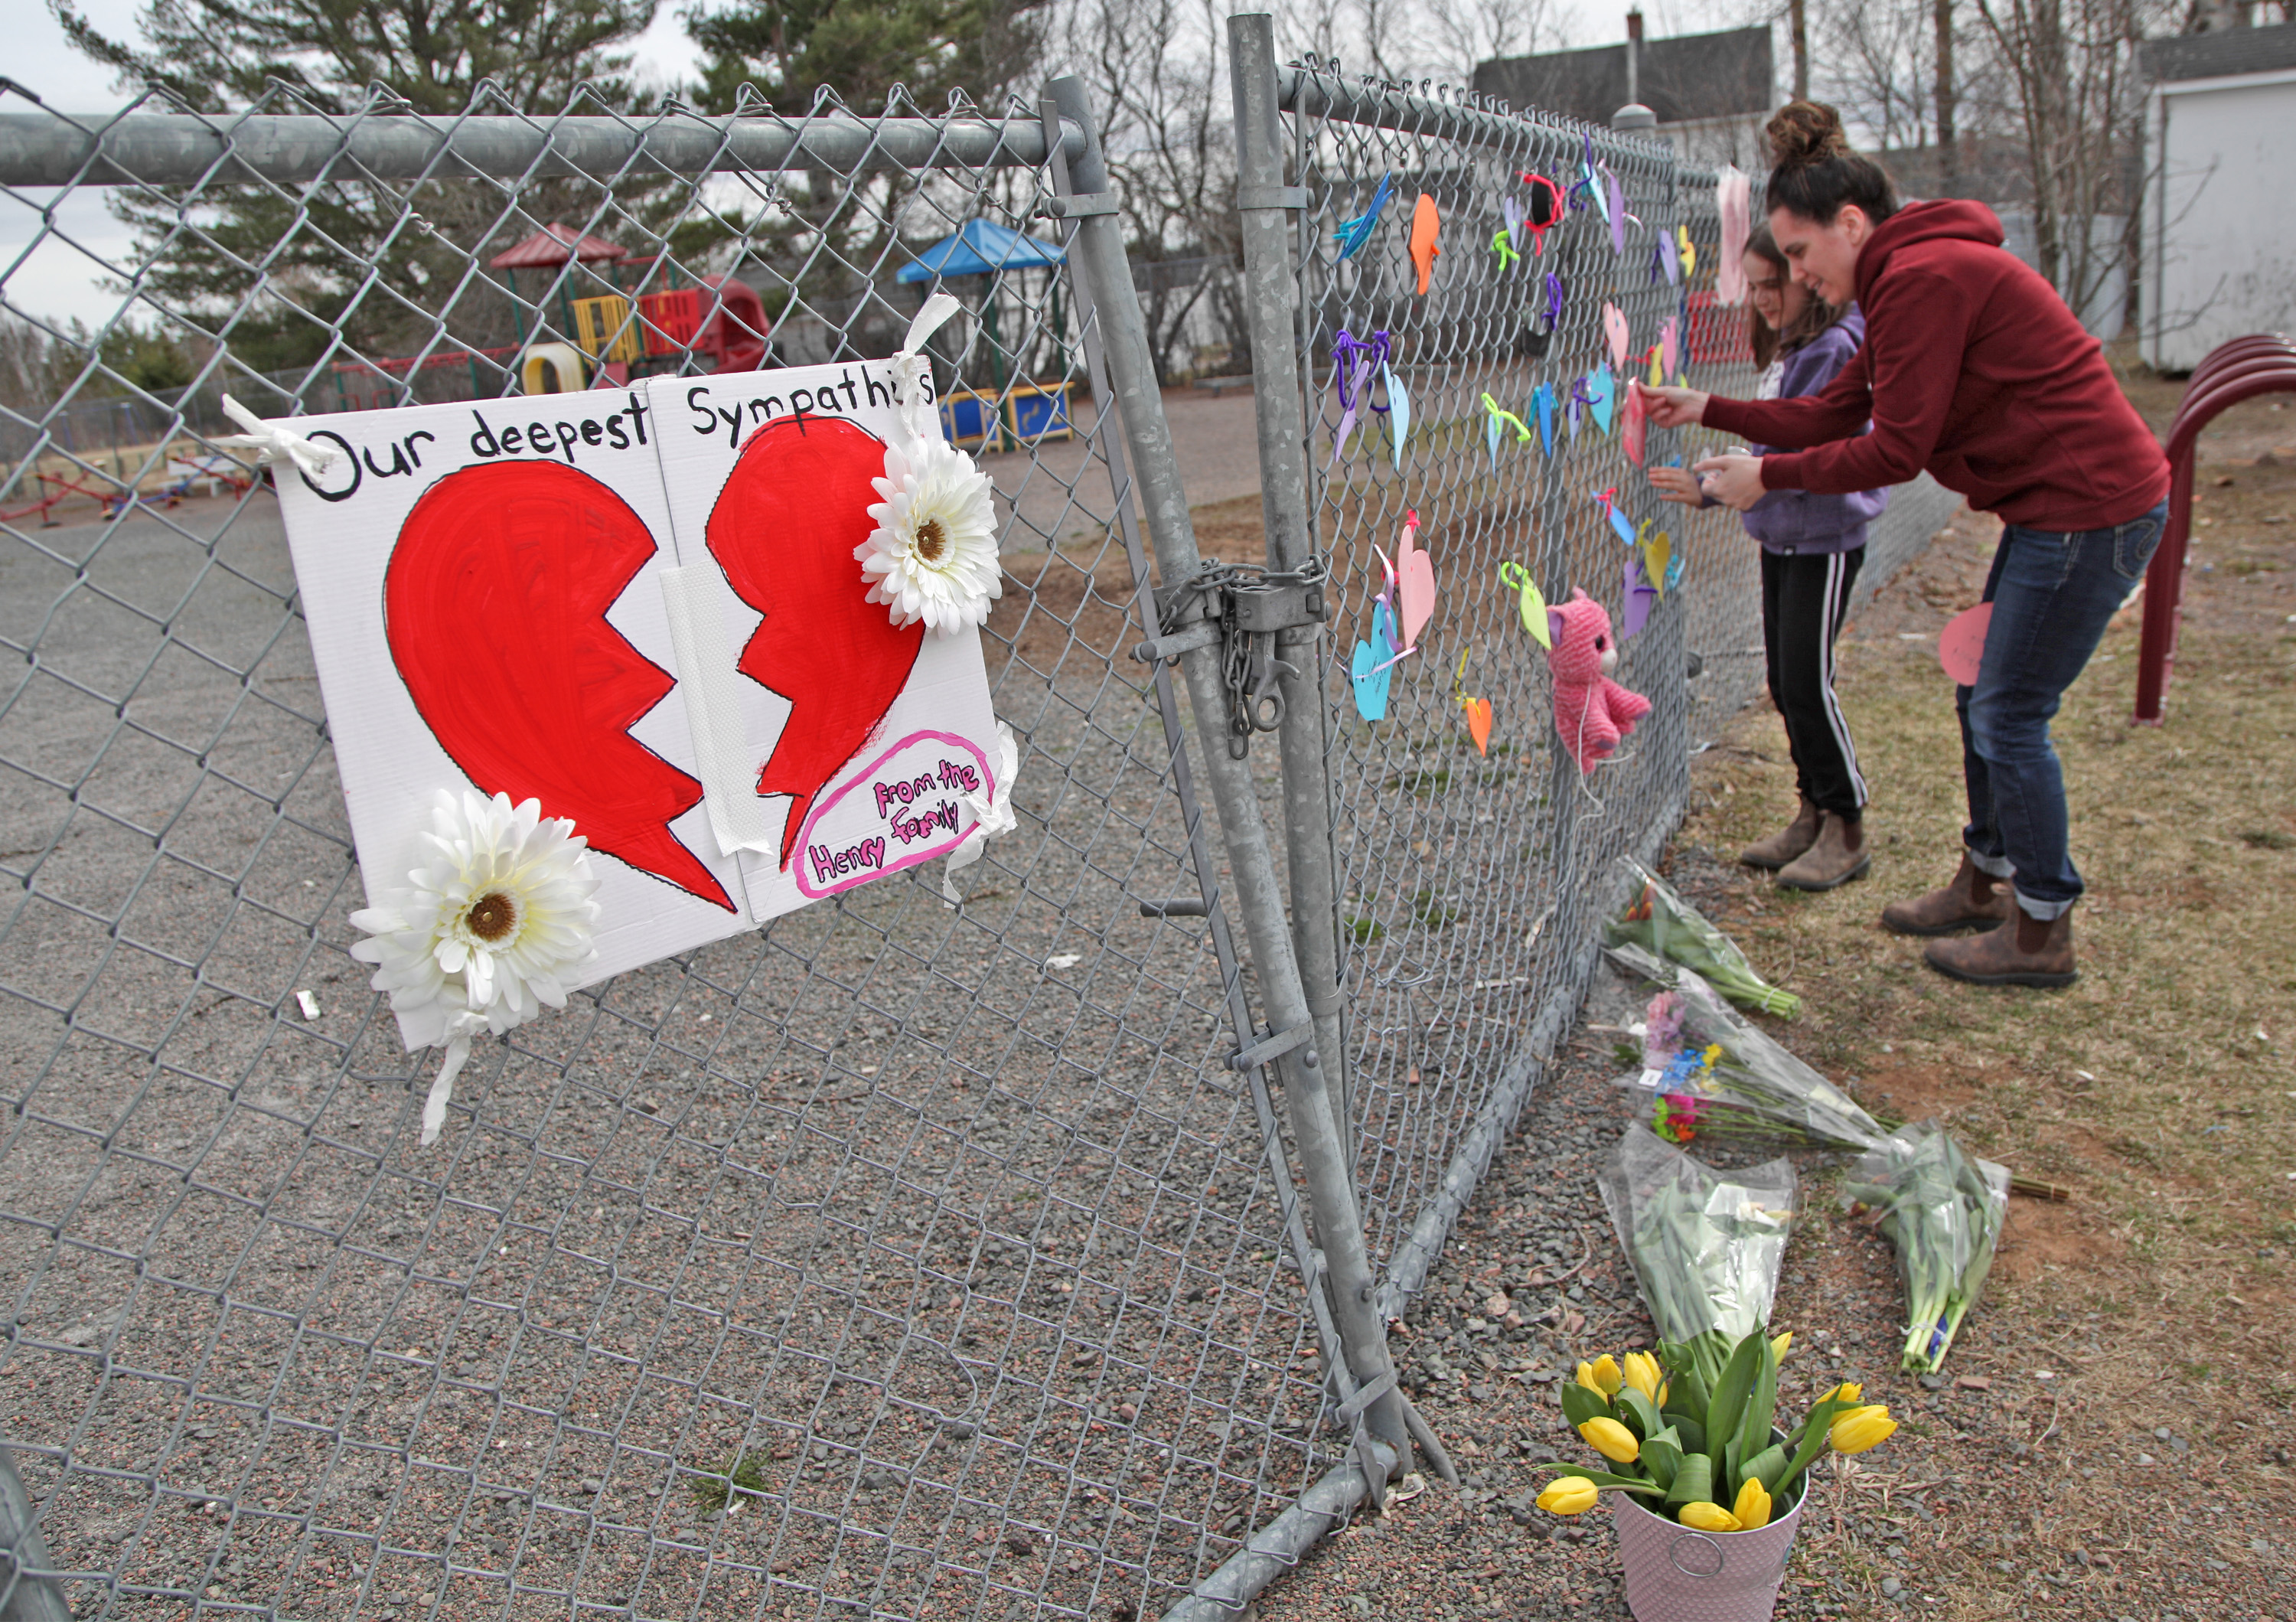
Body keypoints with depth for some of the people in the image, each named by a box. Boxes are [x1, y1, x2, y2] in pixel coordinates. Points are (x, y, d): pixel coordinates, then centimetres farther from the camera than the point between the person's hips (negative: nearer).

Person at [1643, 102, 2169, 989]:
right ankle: (1984, 882, 32)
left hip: (2090, 509, -10)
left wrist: (1768, 475, -13)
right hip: (2061, 505, 10)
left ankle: (2042, 936, 11)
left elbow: (1896, 449, -20)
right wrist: (1711, 410, 8)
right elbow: (1835, 412, 13)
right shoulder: (1912, 275, 14)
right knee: (1982, 694, 17)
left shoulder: (1923, 277, -19)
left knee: (2009, 716, -3)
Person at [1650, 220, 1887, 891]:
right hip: (1782, 537, 9)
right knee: (1784, 683, 12)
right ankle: (1813, 815, 24)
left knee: (1808, 684, -6)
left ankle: (1848, 832, 6)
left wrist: (1709, 489, -30)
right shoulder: (1786, 350, 10)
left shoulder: (1834, 350, -17)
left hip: (1824, 541, -9)